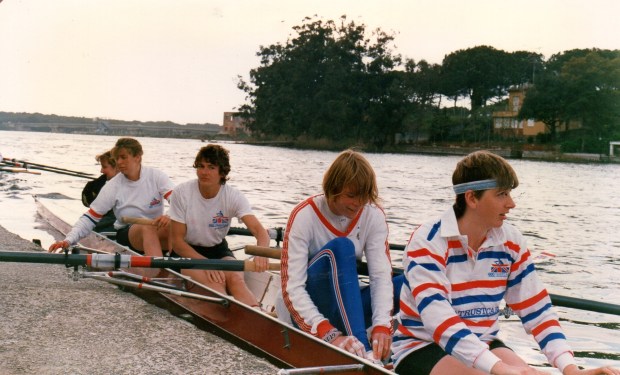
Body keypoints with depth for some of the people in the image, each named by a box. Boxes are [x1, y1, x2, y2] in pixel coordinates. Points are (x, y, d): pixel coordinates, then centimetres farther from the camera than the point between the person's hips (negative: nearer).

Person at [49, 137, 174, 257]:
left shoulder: (156, 176, -3)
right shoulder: (113, 186, -2)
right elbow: (90, 218, -4)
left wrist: (169, 217, -41)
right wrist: (69, 240, -20)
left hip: (157, 231, 1)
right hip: (127, 234, 0)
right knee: (147, 228, -35)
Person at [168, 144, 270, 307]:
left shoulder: (234, 196, -11)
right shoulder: (182, 193, -15)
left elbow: (260, 231, -23)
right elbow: (177, 241, -14)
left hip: (218, 250, 2)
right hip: (186, 252, -2)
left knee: (236, 279, -29)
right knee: (214, 282, -32)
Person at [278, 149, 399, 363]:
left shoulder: (374, 215, -7)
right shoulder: (304, 216, -19)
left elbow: (381, 275, -17)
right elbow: (291, 288, -26)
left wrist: (381, 326, -35)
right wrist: (329, 335, -40)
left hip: (345, 310, 4)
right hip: (307, 313, -4)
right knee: (341, 247, -32)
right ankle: (362, 351, -44)